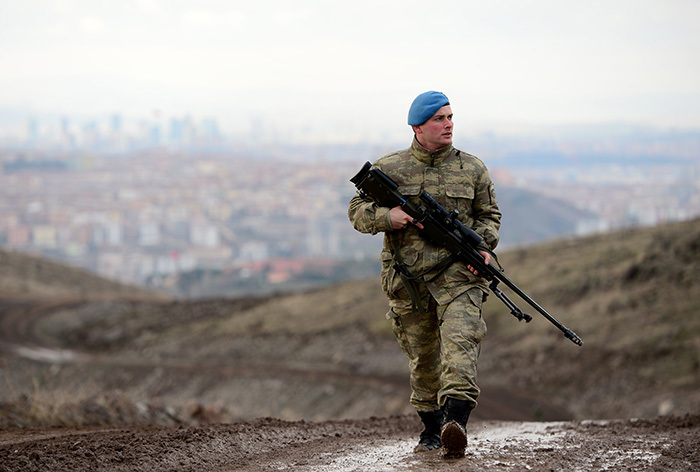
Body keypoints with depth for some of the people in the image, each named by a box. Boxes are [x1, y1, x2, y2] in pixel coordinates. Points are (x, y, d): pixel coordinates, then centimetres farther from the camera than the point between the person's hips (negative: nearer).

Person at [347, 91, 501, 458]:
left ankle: (455, 423, -35)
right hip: (408, 282, 1)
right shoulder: (388, 169, 4)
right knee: (422, 359, 10)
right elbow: (357, 210, 7)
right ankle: (432, 430, 26)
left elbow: (489, 214, 16)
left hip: (458, 275, -1)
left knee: (459, 344, -22)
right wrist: (387, 217, -13)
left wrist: (484, 247, -3)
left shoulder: (472, 169, 7)